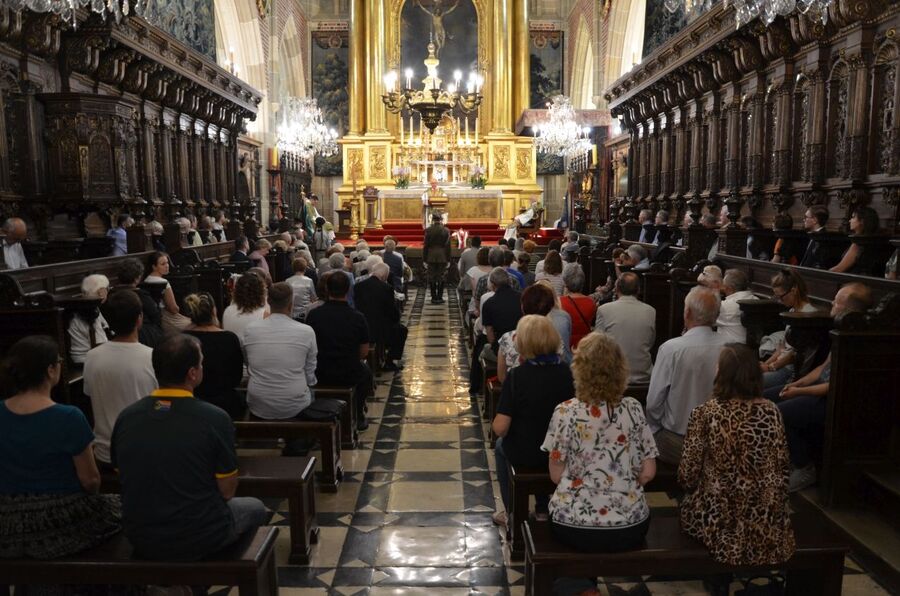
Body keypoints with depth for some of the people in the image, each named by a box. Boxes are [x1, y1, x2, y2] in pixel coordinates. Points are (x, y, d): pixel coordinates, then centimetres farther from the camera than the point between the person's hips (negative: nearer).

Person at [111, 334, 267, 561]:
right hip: (200, 541, -4)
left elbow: (125, 478, 8)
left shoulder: (125, 417, -7)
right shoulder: (214, 418, -21)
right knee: (255, 508, 25)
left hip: (141, 541, 5)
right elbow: (227, 491, -11)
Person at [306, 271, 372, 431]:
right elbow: (364, 353, -5)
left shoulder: (313, 315, -12)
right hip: (350, 376, -1)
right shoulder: (357, 317, -13)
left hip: (320, 375, 1)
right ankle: (357, 417, 36)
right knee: (366, 372, 32)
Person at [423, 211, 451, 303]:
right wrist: (448, 260, 4)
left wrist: (424, 259, 3)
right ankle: (439, 298, 8)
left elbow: (425, 245, -3)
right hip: (442, 257, 0)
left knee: (432, 278, 7)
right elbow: (448, 246, -2)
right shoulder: (446, 231, -4)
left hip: (431, 257, 0)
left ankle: (434, 298, 8)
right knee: (441, 278, 7)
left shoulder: (428, 230, -5)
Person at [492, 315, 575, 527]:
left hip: (526, 454, -3)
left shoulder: (517, 375, -21)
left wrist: (495, 423, 1)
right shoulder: (566, 372, -10)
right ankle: (543, 510, 41)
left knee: (501, 446, 30)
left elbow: (500, 428, -21)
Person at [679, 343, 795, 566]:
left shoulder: (705, 413, -17)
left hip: (718, 516, -3)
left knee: (688, 503, 28)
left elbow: (687, 474, -12)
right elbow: (782, 467, 3)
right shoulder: (770, 411, -7)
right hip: (765, 518, 3)